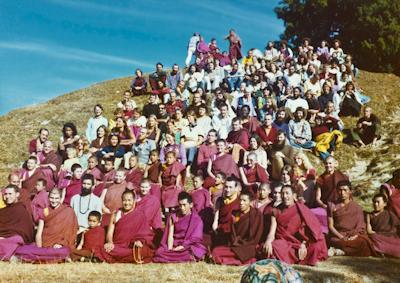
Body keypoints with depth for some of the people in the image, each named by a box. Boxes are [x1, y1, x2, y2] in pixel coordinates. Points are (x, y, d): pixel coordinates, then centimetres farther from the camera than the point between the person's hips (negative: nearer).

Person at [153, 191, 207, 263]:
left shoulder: (196, 219, 2)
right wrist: (169, 249, -12)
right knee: (159, 252, -27)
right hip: (175, 246, 3)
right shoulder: (173, 217, 10)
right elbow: (170, 235, 3)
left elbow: (195, 239, -5)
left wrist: (182, 246, -17)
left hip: (188, 247, -3)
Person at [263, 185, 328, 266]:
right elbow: (272, 232, 0)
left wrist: (304, 244, -17)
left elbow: (309, 229, -2)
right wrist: (268, 242, -22)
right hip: (284, 243, 0)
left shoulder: (301, 209, 6)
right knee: (274, 247, -34)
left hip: (300, 243, 0)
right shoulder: (276, 212, 9)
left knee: (316, 246, -30)